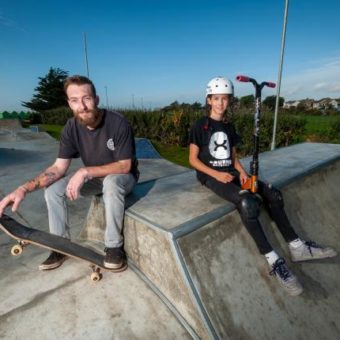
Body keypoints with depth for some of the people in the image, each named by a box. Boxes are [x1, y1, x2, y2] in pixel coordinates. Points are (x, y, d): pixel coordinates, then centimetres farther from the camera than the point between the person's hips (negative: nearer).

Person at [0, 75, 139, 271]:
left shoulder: (118, 123, -26)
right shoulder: (71, 127, -11)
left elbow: (125, 166, -25)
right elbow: (59, 167, -12)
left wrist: (86, 171, -34)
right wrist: (25, 188, -27)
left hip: (123, 177, -4)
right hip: (94, 178, 5)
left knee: (111, 182, -39)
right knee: (53, 189, -12)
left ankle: (114, 246, -21)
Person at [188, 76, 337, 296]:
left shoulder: (229, 127, 14)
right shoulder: (200, 126, -3)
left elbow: (233, 157, 16)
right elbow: (193, 159, -8)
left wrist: (242, 172, -6)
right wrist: (216, 174, -20)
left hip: (230, 173, 6)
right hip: (210, 176, -6)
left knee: (273, 194, -10)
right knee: (248, 202, -32)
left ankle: (297, 247, 2)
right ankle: (274, 261, -21)